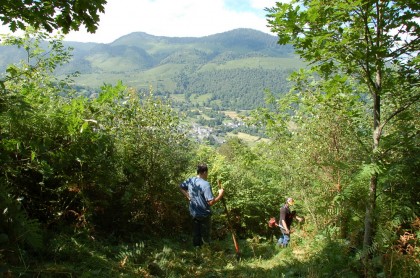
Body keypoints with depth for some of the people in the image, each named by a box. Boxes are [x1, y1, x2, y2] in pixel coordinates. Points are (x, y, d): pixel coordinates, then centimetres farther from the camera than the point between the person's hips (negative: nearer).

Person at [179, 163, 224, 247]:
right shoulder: (205, 184, -28)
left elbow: (181, 187, 12)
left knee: (196, 234, 22)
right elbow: (211, 202, -30)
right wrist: (220, 195, -17)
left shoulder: (190, 180, -7)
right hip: (204, 214, -6)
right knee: (205, 235, 15)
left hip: (194, 213, 6)